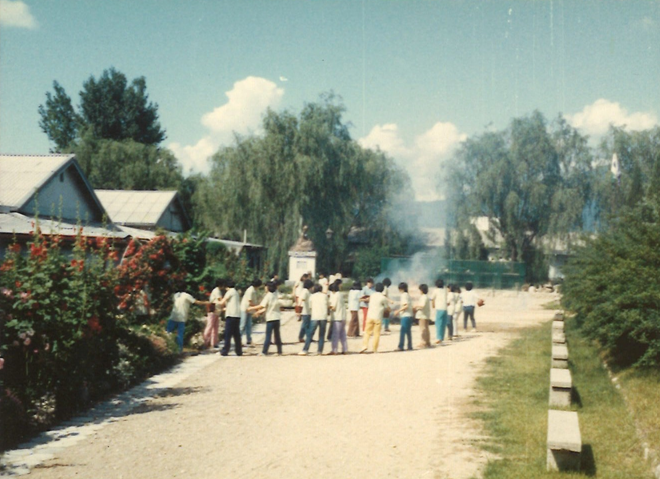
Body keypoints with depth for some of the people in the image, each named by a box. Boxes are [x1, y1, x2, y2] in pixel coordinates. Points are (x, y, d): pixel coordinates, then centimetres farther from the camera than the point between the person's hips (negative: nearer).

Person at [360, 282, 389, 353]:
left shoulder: (372, 296, 9)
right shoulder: (383, 298, -5)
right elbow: (387, 307, 1)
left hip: (370, 316, 3)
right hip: (378, 317, -3)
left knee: (367, 331, 9)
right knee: (377, 333, 3)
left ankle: (365, 345, -9)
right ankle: (375, 349, 3)